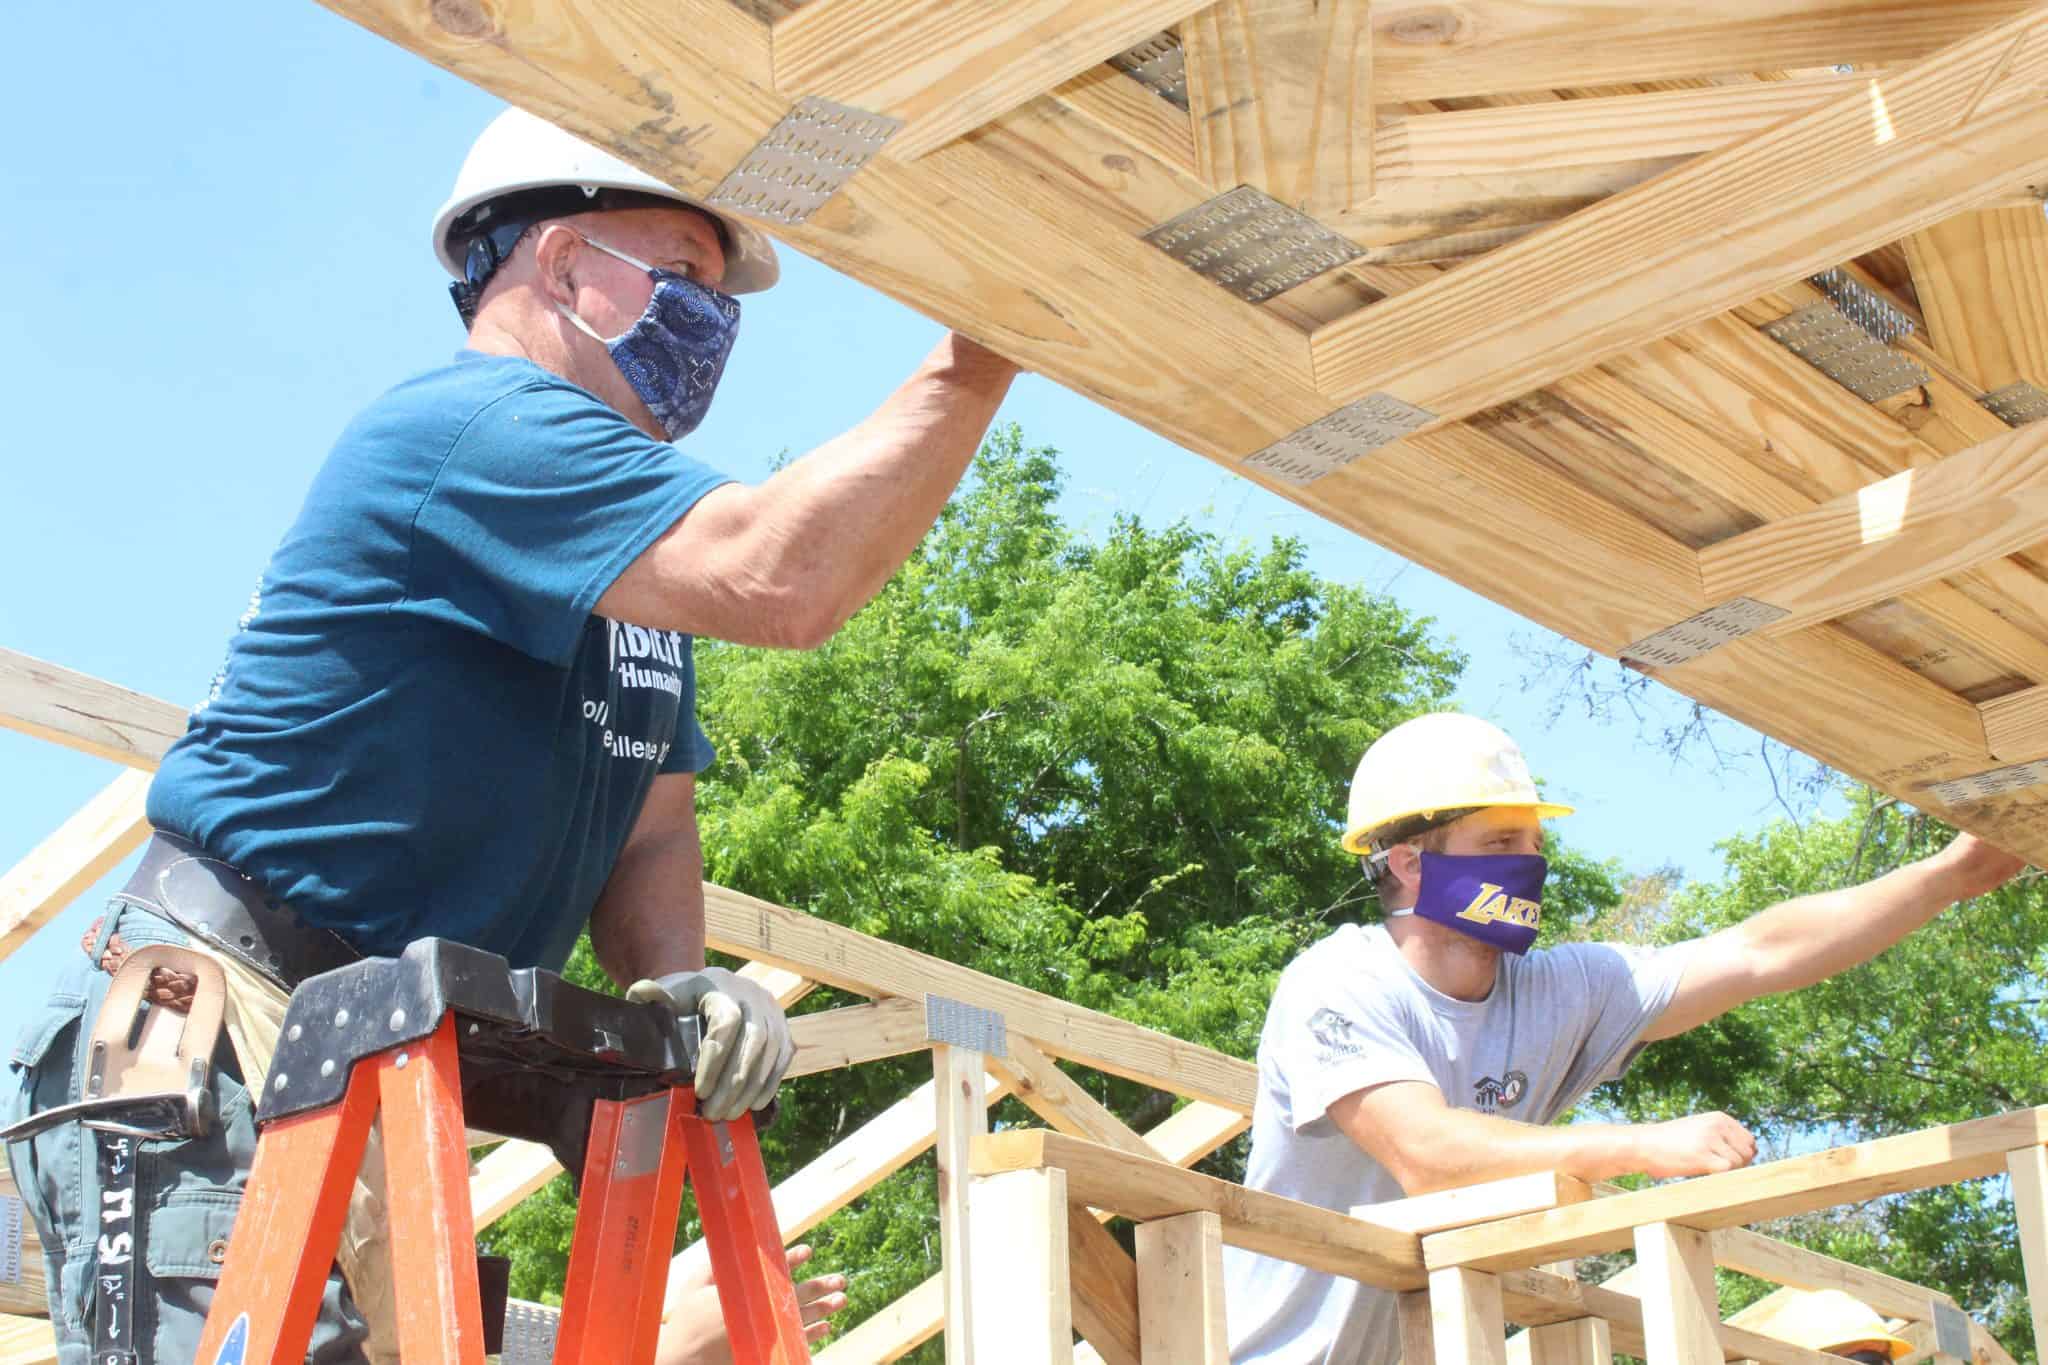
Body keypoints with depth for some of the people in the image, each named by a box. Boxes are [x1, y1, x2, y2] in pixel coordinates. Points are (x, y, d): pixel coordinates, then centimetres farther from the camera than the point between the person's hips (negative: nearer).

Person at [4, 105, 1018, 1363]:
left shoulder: (636, 569, 18)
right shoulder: (479, 425, -14)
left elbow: (651, 825, 15)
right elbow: (779, 576, -28)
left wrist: (679, 981, -7)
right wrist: (979, 360, -22)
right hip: (214, 1055, -10)